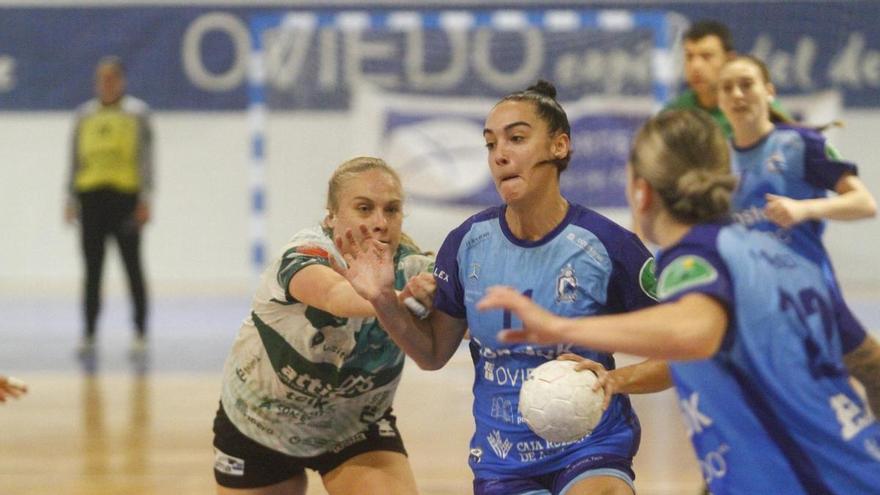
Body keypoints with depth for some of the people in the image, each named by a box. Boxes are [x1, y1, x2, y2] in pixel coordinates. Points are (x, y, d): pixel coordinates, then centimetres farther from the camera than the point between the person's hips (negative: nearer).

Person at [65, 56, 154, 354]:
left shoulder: (137, 112, 3)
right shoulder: (85, 114, 12)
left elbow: (146, 158, -2)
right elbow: (75, 159, 15)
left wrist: (145, 199, -9)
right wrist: (71, 198, 10)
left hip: (125, 195, -3)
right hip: (91, 197, 3)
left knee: (132, 266, 1)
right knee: (92, 269, 4)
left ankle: (140, 332, 6)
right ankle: (89, 334, 8)